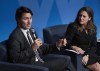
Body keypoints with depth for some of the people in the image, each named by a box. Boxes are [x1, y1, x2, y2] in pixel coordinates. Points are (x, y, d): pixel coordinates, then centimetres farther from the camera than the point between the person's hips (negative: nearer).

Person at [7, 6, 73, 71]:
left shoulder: (31, 31, 9)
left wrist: (56, 45, 0)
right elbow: (15, 59, -21)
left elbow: (41, 48, 14)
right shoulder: (15, 36, -15)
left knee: (66, 59, -2)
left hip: (39, 59, 8)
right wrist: (32, 48, -26)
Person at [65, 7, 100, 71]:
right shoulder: (72, 27, -7)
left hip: (89, 53, 5)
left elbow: (94, 46, 4)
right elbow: (67, 43, -7)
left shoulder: (93, 28, 6)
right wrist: (75, 48, -27)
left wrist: (87, 55, -14)